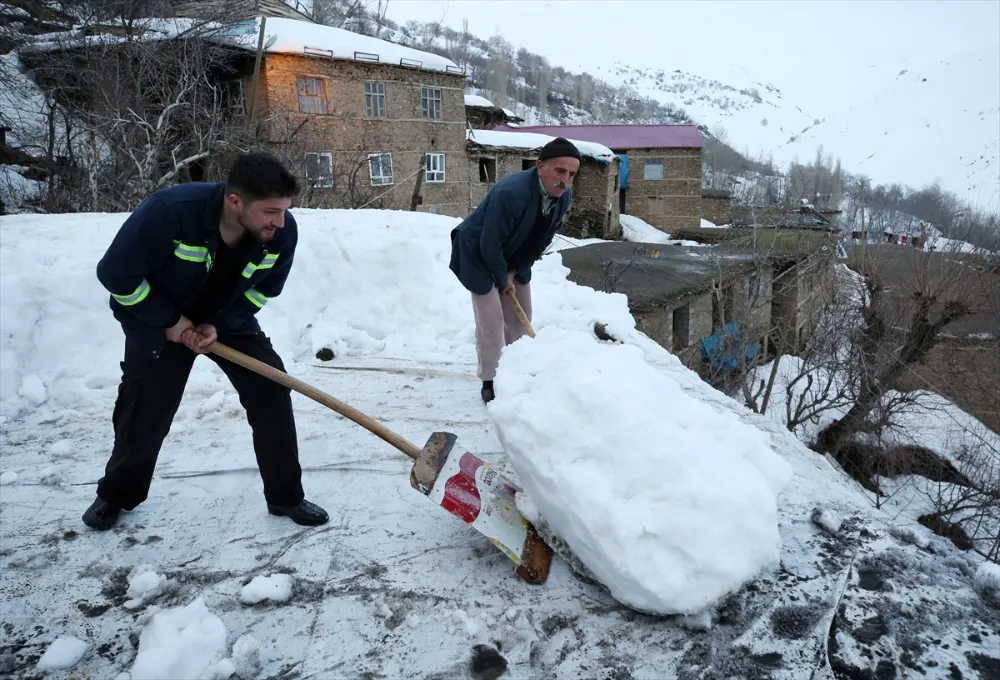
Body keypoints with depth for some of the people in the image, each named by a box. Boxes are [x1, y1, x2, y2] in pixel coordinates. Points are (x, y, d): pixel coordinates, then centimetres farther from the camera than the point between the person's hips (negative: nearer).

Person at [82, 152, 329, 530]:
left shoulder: (283, 232, -24)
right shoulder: (171, 211, -36)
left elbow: (264, 289, -6)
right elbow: (117, 274, -24)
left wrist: (219, 324, -17)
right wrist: (169, 321, -20)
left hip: (230, 321, 3)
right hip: (157, 322, -3)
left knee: (273, 395, -9)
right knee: (145, 415, 3)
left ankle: (286, 497, 7)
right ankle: (117, 494, 34)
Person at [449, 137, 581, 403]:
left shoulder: (564, 196, -15)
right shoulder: (512, 192, -38)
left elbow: (542, 240, -2)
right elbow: (489, 245, -31)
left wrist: (517, 271, -4)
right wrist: (502, 279, -17)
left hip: (513, 259, 7)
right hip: (479, 253, -7)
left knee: (520, 317, 13)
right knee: (491, 320, -8)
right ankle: (490, 382, 8)